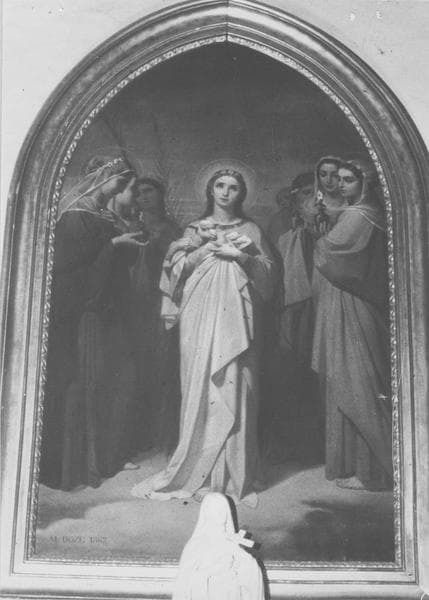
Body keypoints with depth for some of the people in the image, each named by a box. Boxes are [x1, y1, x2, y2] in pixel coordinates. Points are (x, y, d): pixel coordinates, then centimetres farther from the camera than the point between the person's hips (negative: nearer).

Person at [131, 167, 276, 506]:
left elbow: (268, 271, 8)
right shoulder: (195, 230, 16)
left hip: (234, 317, 0)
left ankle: (234, 473, 0)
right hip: (200, 316, 1)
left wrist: (241, 256, -7)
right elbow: (176, 268, 6)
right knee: (199, 386, -5)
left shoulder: (250, 230, 15)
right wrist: (205, 249, -6)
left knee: (234, 387, -6)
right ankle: (196, 468, 3)